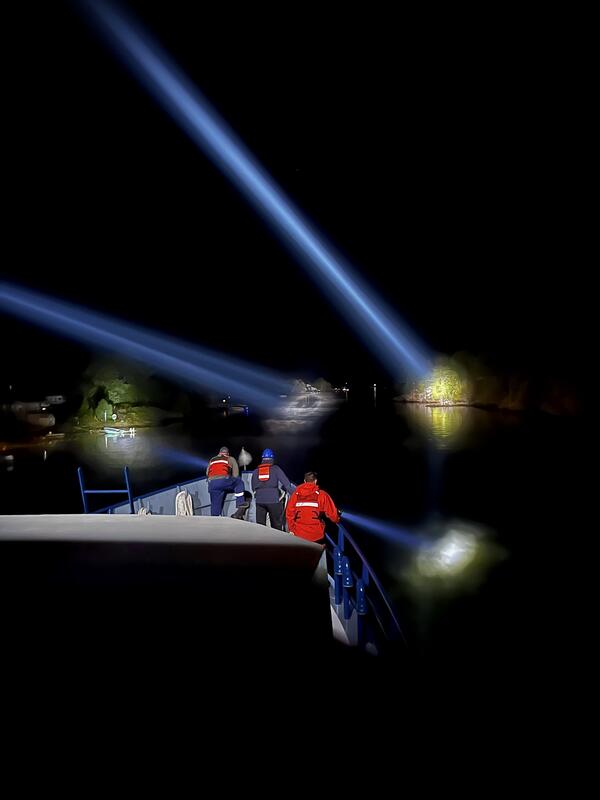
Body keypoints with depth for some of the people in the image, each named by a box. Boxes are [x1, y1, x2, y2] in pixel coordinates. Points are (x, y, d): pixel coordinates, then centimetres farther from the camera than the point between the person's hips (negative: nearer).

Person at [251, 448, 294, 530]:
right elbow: (286, 483, -5)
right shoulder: (275, 469, 2)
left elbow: (253, 488, 15)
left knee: (260, 525, 9)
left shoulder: (256, 471, 12)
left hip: (259, 501, 3)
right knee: (276, 525, 7)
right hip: (273, 500, -3)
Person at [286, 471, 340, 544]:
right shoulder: (322, 494, -4)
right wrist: (337, 519, 19)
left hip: (299, 535, 2)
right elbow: (332, 513, -3)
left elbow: (289, 513, 1)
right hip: (317, 536, -2)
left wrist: (291, 529, 13)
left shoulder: (296, 494, 1)